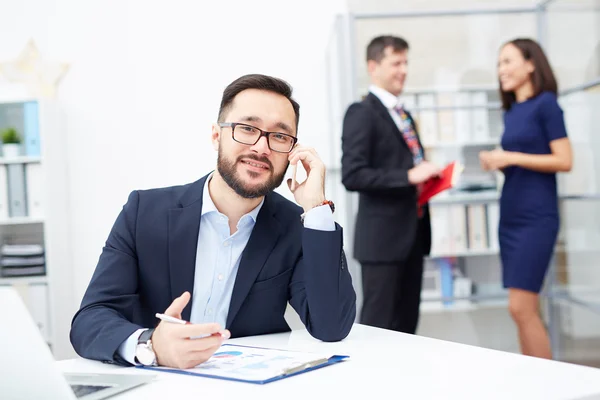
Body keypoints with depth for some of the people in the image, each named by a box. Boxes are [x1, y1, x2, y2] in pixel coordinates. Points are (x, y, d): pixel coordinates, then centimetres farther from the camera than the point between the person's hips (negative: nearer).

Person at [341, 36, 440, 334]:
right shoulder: (362, 112, -9)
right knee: (377, 327, -2)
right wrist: (408, 176, -21)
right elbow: (352, 176, -19)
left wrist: (426, 176, 5)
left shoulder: (404, 115, 18)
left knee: (406, 326, 12)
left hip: (412, 234, 8)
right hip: (382, 237, -8)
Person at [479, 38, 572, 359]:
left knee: (521, 307, -11)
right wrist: (496, 162, 3)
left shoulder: (545, 104, -6)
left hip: (536, 218, -8)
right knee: (526, 311, 8)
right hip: (509, 217, 8)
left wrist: (511, 157, -15)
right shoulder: (511, 112, 15)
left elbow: (564, 161, -12)